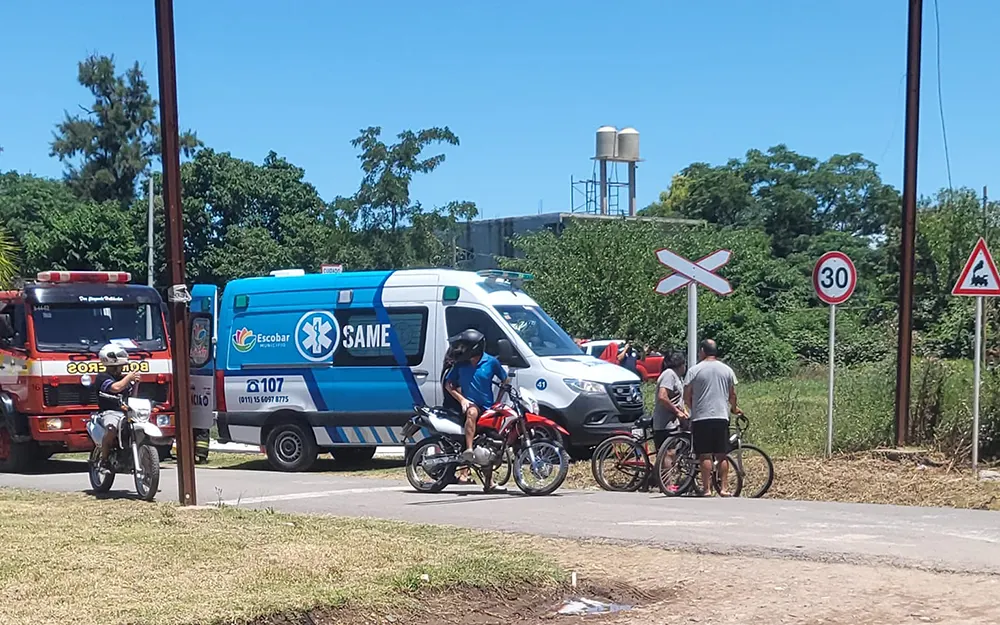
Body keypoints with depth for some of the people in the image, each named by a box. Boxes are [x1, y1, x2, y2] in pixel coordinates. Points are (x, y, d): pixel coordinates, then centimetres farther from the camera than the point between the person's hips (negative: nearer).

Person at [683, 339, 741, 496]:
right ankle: (723, 488, 6)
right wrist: (734, 408, 32)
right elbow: (732, 394, 13)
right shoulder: (727, 370, 8)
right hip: (722, 417, 3)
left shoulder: (695, 370, -2)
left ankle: (707, 489, -5)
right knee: (721, 455, 8)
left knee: (705, 455, -2)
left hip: (701, 418, -3)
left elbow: (686, 396, -2)